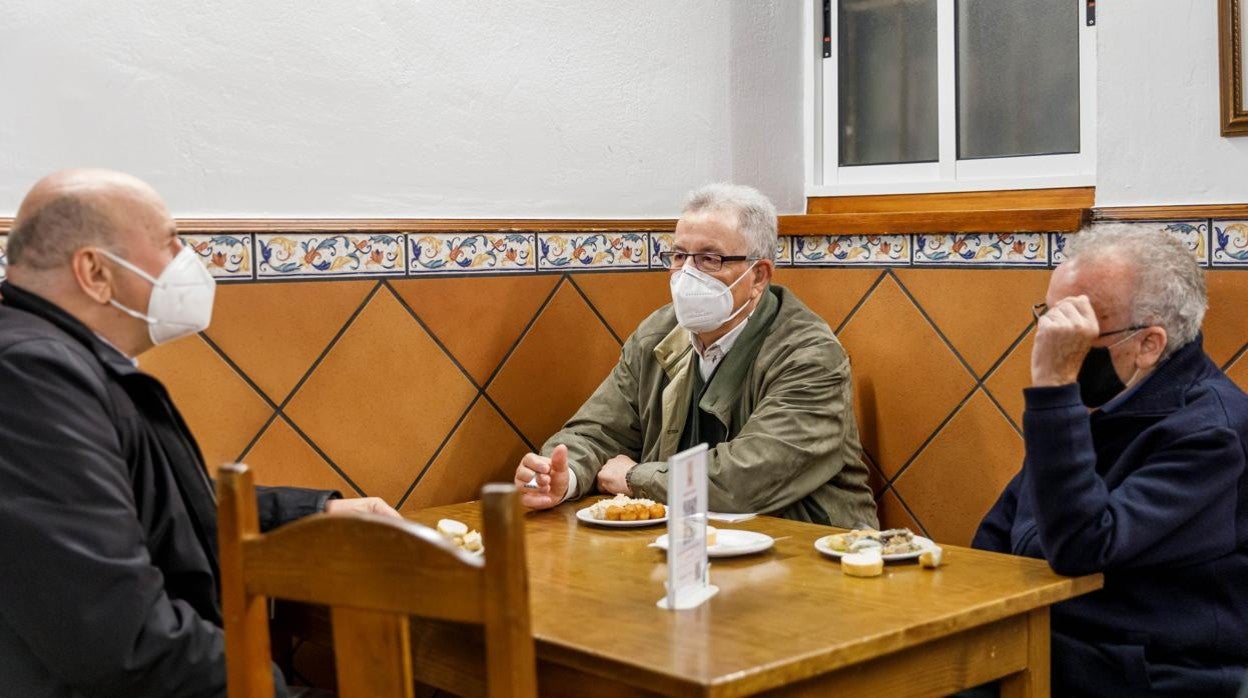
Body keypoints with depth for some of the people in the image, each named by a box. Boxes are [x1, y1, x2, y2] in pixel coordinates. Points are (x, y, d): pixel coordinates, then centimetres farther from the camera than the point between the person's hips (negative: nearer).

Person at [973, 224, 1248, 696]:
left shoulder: (1209, 430, -17)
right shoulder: (1096, 398, 6)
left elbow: (1080, 546, -30)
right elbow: (1004, 525, 17)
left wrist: (1053, 381, -31)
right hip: (1032, 651, 7)